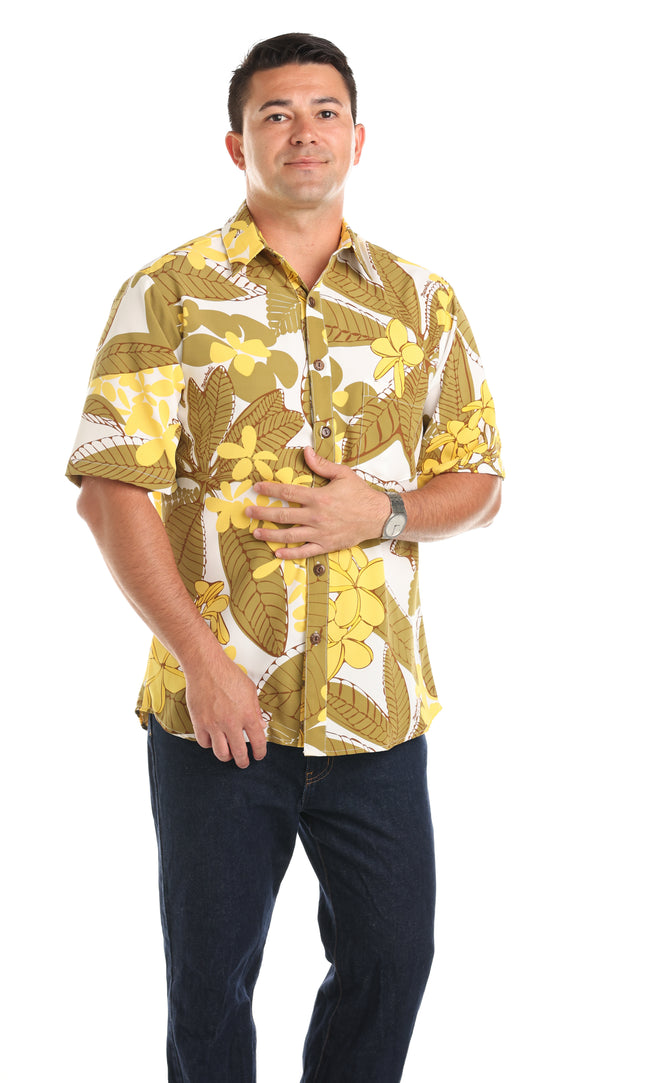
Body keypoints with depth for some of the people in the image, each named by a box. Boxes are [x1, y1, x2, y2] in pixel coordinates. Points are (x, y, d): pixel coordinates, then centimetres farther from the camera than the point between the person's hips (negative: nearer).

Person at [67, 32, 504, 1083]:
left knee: (392, 957, 11)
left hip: (379, 712, 3)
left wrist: (382, 511, -11)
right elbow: (113, 492, -8)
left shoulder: (422, 302, 8)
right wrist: (202, 663, -16)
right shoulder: (169, 294, -2)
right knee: (209, 978, 11)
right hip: (219, 708, -2)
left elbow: (478, 480, 11)